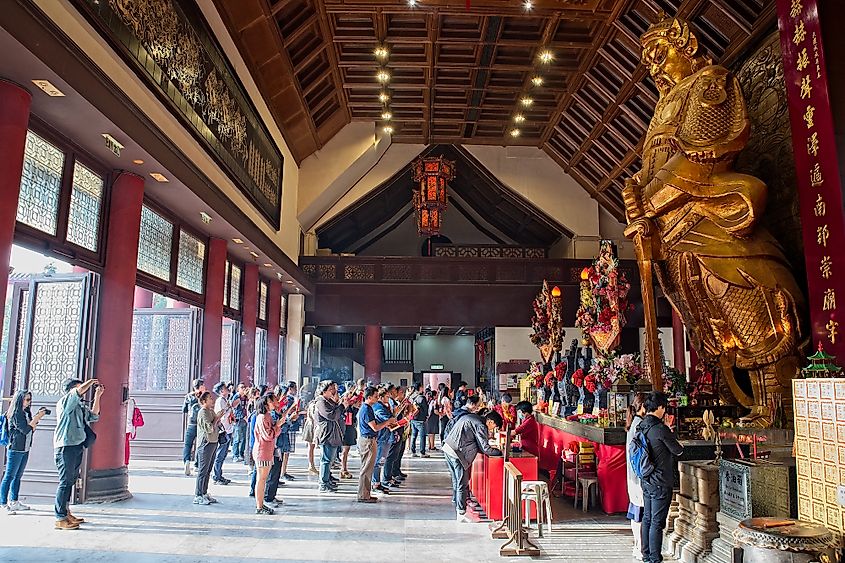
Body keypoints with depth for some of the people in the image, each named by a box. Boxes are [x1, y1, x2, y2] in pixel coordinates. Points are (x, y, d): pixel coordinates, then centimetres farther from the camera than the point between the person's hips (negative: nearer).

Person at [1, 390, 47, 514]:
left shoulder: (26, 413, 12)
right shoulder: (15, 414, -11)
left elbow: (32, 430, 15)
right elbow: (25, 430, -17)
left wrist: (37, 418, 4)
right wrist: (37, 417, -12)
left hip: (25, 450, 8)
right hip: (15, 449, -8)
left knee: (18, 476, 13)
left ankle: (14, 502, 19)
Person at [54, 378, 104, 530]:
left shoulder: (81, 406, 20)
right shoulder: (65, 402, -5)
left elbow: (94, 416, 22)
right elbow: (79, 391, -21)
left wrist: (97, 396, 16)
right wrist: (92, 381, -6)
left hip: (77, 446, 9)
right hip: (66, 447, -9)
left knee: (71, 480, 13)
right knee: (65, 481, -9)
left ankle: (66, 513, 21)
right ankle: (60, 519, -7)